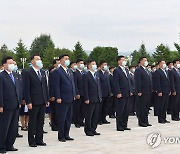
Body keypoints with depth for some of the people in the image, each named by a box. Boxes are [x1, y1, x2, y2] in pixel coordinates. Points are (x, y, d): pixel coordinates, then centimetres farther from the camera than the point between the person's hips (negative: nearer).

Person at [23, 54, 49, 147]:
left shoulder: (43, 72, 13)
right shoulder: (28, 73, -7)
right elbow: (26, 89, -10)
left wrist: (47, 99, 11)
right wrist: (28, 102, -15)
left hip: (42, 101, 6)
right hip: (33, 102, -6)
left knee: (40, 122, 10)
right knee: (32, 122, 2)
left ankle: (39, 139, 18)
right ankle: (31, 141, 10)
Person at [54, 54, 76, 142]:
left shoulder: (70, 71, 17)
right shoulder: (58, 71, -7)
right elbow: (56, 86, -11)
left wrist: (74, 95, 13)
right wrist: (58, 98, -16)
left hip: (70, 98, 8)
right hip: (63, 99, -7)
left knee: (69, 118, 11)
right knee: (62, 118, -1)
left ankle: (66, 135, 19)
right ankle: (61, 136, 7)